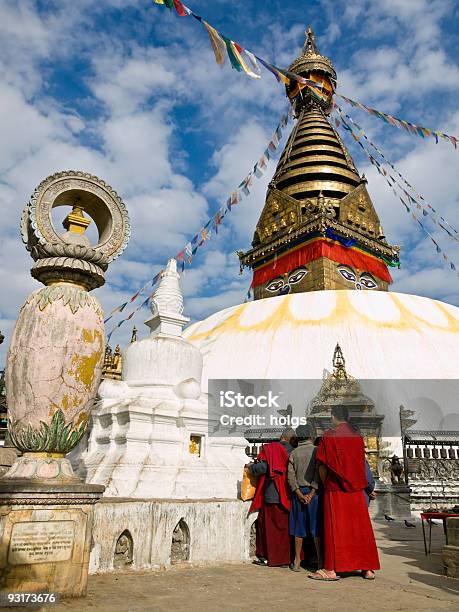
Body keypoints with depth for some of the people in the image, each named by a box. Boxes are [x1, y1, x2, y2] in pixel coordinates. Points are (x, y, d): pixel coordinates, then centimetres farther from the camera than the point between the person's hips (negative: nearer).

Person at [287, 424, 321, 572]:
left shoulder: (293, 453, 4)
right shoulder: (316, 451, -4)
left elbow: (290, 476, -3)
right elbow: (319, 473, -13)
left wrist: (299, 494, -5)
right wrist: (311, 493, -13)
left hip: (298, 492, 3)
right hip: (314, 492, -2)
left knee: (299, 528, 9)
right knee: (317, 527, 5)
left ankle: (297, 561, 14)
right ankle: (320, 561, 8)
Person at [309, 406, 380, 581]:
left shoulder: (329, 436, -10)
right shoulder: (358, 437, 4)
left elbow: (322, 466, -7)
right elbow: (361, 464, 11)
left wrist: (326, 485, 7)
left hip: (335, 490, -4)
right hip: (356, 490, 4)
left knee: (334, 528, 3)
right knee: (360, 528, 12)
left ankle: (331, 569, 7)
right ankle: (368, 569, 17)